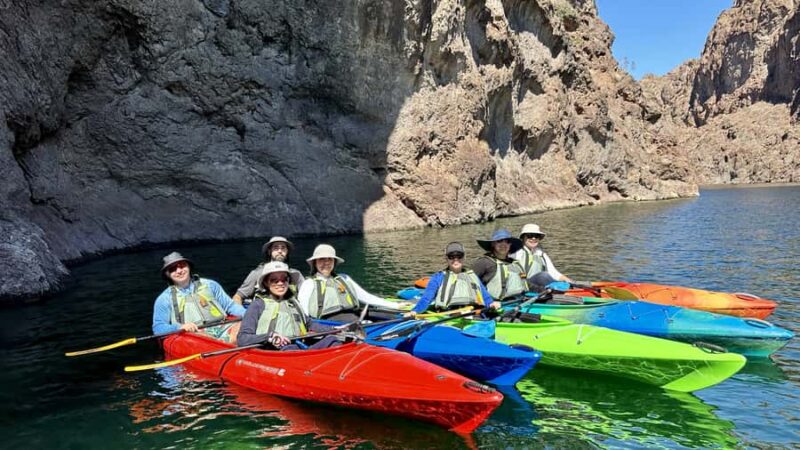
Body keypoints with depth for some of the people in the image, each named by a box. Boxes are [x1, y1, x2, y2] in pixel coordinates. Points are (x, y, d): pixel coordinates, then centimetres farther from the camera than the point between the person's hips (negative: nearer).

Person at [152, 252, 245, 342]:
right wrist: (180, 327, -11)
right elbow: (158, 328, 9)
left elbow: (230, 305, 19)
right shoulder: (164, 299, 17)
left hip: (222, 329, 2)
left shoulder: (210, 285, 21)